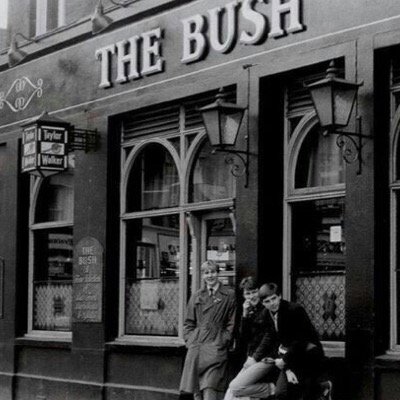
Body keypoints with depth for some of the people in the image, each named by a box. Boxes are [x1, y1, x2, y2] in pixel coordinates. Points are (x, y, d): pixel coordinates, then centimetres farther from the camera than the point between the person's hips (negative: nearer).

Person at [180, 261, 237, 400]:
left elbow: (232, 324, 3)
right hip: (195, 347, 4)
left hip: (215, 348, -4)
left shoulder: (229, 295, 4)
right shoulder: (196, 296, 15)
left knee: (210, 389, -15)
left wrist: (222, 342, -7)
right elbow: (189, 323, 18)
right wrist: (190, 340, 4)